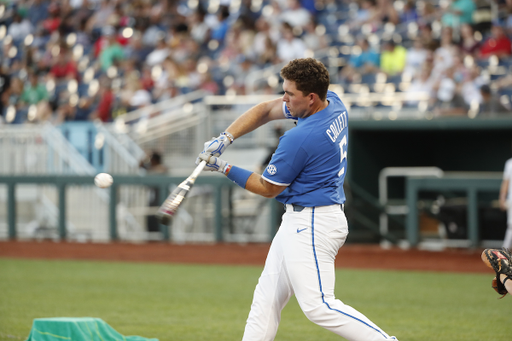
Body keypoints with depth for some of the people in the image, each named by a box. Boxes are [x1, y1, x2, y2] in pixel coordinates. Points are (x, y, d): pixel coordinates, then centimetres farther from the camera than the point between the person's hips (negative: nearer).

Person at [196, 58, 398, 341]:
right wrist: (225, 138, 3)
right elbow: (266, 111, 13)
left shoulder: (300, 139, -24)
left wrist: (225, 169, -2)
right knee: (267, 298, 14)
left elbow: (268, 188, -10)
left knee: (317, 306, -14)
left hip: (314, 226, -11)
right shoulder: (333, 103, 3)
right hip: (298, 222, 11)